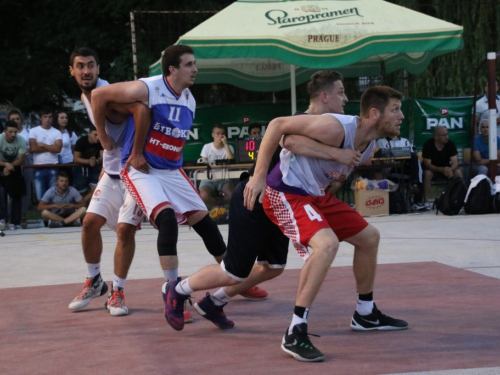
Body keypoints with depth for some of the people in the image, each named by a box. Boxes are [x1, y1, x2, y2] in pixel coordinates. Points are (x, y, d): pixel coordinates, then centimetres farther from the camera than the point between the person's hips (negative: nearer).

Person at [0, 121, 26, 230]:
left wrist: (10, 166, -32)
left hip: (15, 168, 2)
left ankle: (15, 223, 8)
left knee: (17, 196, 1)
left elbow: (21, 160, -17)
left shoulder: (21, 141, -21)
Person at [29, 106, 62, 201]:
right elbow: (33, 148, -10)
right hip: (39, 168, -1)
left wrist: (42, 145, -6)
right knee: (41, 196, 2)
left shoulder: (57, 132, 6)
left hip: (53, 167, 1)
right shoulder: (34, 131, 3)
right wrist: (50, 148, -5)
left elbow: (58, 149, -8)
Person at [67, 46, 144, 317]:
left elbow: (141, 110, -40)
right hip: (112, 172, 8)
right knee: (90, 223, 2)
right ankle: (94, 282, 20)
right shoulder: (85, 97, 7)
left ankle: (117, 292, 2)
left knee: (125, 229, -11)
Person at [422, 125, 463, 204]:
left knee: (458, 172, -25)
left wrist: (450, 170, -44)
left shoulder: (450, 144, -14)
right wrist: (442, 170, -41)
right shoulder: (428, 145, -21)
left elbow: (455, 162, -19)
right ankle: (426, 201, -30)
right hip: (432, 169, -3)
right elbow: (427, 164, -24)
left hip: (446, 168, 3)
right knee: (427, 173, -35)